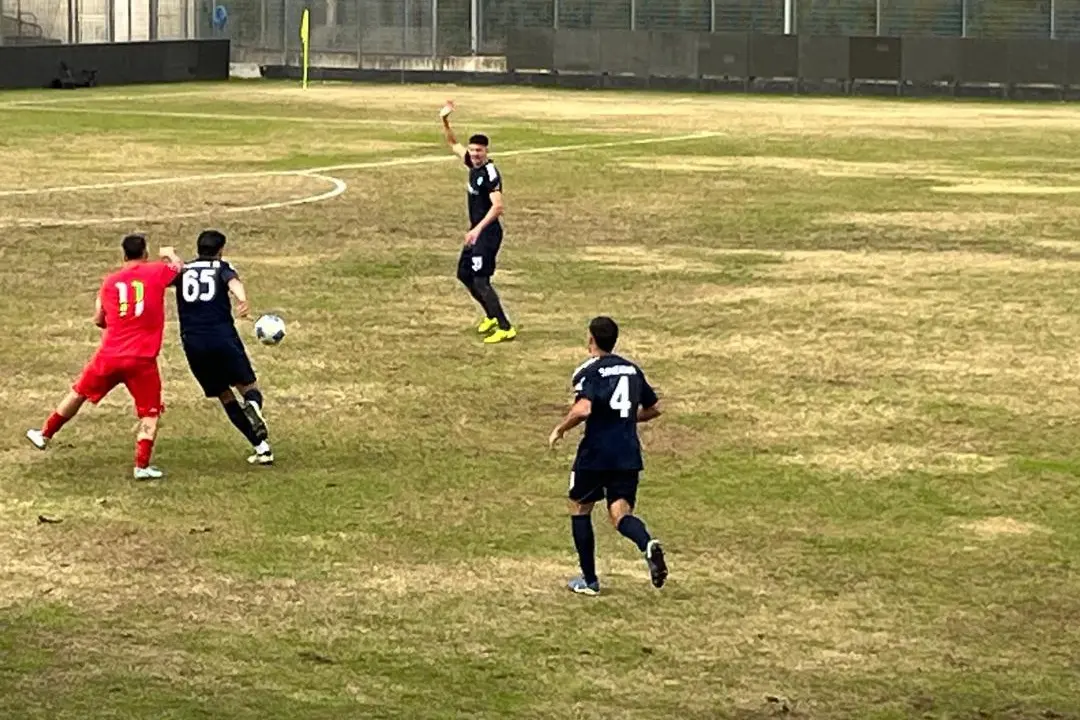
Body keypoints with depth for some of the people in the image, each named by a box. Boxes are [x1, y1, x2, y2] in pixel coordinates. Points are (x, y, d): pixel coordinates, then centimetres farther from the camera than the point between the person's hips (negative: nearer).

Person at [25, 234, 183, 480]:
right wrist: (170, 254, 35)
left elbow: (99, 319, 15)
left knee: (78, 394, 21)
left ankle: (45, 434, 34)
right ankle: (142, 465, -2)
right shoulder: (156, 272, -3)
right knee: (150, 412, 8)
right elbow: (179, 266, 14)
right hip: (142, 359, -3)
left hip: (109, 355, 3)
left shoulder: (111, 281, 6)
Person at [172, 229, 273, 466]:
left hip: (192, 342, 3)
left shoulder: (182, 270, 15)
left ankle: (261, 448, 7)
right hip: (223, 337, -3)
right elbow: (233, 281, -15)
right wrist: (242, 300, -34)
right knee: (249, 387, 8)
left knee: (224, 396, 13)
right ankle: (252, 406, -32)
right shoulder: (222, 267, 7)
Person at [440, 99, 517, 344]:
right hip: (476, 232, 10)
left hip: (488, 232, -10)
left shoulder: (490, 172, -20)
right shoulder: (473, 165, 7)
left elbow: (497, 206, -29)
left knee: (480, 280, -14)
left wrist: (478, 229, -35)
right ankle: (491, 317, 31)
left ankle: (505, 328, -13)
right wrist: (445, 121, 10)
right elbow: (453, 144, 23)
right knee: (464, 274, 18)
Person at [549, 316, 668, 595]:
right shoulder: (632, 370, 12)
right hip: (629, 454, 5)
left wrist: (560, 429, -9)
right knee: (620, 513, 3)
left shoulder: (590, 371, -8)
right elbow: (653, 408, 20)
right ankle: (648, 545, -32)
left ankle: (589, 580, 17)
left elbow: (583, 410, -25)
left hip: (596, 452, -5)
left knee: (580, 509, 16)